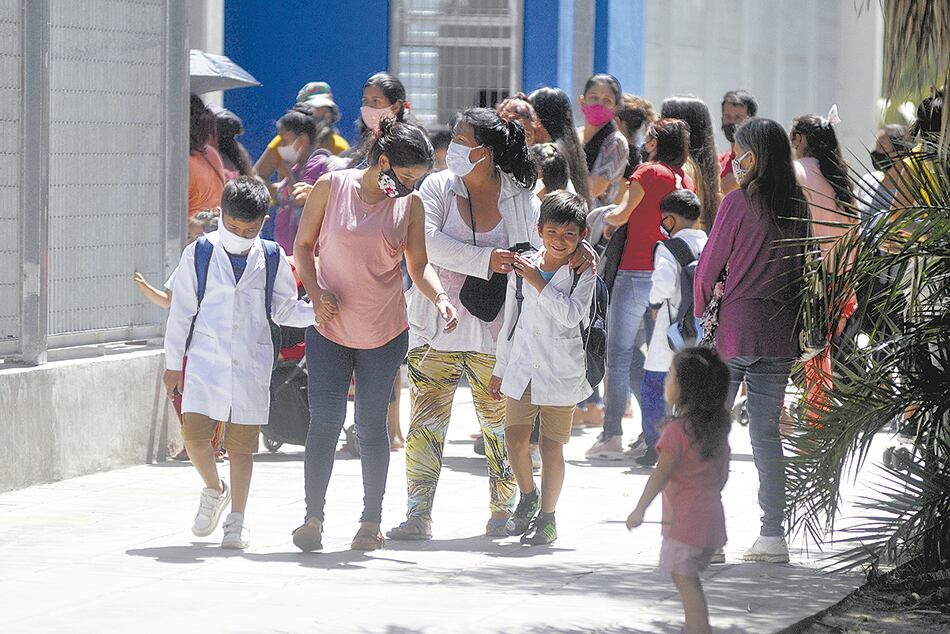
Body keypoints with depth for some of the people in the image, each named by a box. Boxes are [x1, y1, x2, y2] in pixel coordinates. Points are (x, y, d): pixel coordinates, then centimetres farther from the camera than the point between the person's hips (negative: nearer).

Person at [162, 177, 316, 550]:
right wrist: (173, 363, 4)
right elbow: (181, 311, 5)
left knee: (242, 443, 3)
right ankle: (214, 491, 19)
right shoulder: (198, 254, 1)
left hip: (251, 365, 1)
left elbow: (284, 310, 14)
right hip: (205, 361, -1)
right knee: (195, 434, -10)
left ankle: (237, 519, 15)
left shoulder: (272, 259, 5)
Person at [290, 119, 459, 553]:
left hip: (385, 331, 1)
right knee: (324, 421, -6)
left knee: (372, 425, 6)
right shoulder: (331, 187, -4)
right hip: (330, 326, -1)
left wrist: (440, 298, -16)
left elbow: (419, 266, 3)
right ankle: (313, 518, 2)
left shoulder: (410, 204, 1)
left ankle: (371, 520, 16)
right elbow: (303, 246, 3)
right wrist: (316, 293, -11)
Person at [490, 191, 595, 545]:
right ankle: (528, 496, 21)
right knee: (515, 437, -5)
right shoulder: (522, 268, 6)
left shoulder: (583, 274, -3)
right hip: (522, 367, 3)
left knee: (551, 444, 1)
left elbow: (572, 314, -19)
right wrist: (500, 370, 16)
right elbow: (510, 321, 13)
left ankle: (547, 516, 12)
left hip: (561, 372, -3)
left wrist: (538, 283, -19)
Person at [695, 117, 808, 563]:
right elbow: (801, 268, 10)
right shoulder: (797, 207, 5)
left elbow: (709, 266, -4)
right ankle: (773, 534, 7)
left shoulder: (738, 202, -10)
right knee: (766, 432, 10)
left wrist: (702, 309, 11)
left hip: (734, 327, -5)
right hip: (780, 333, 5)